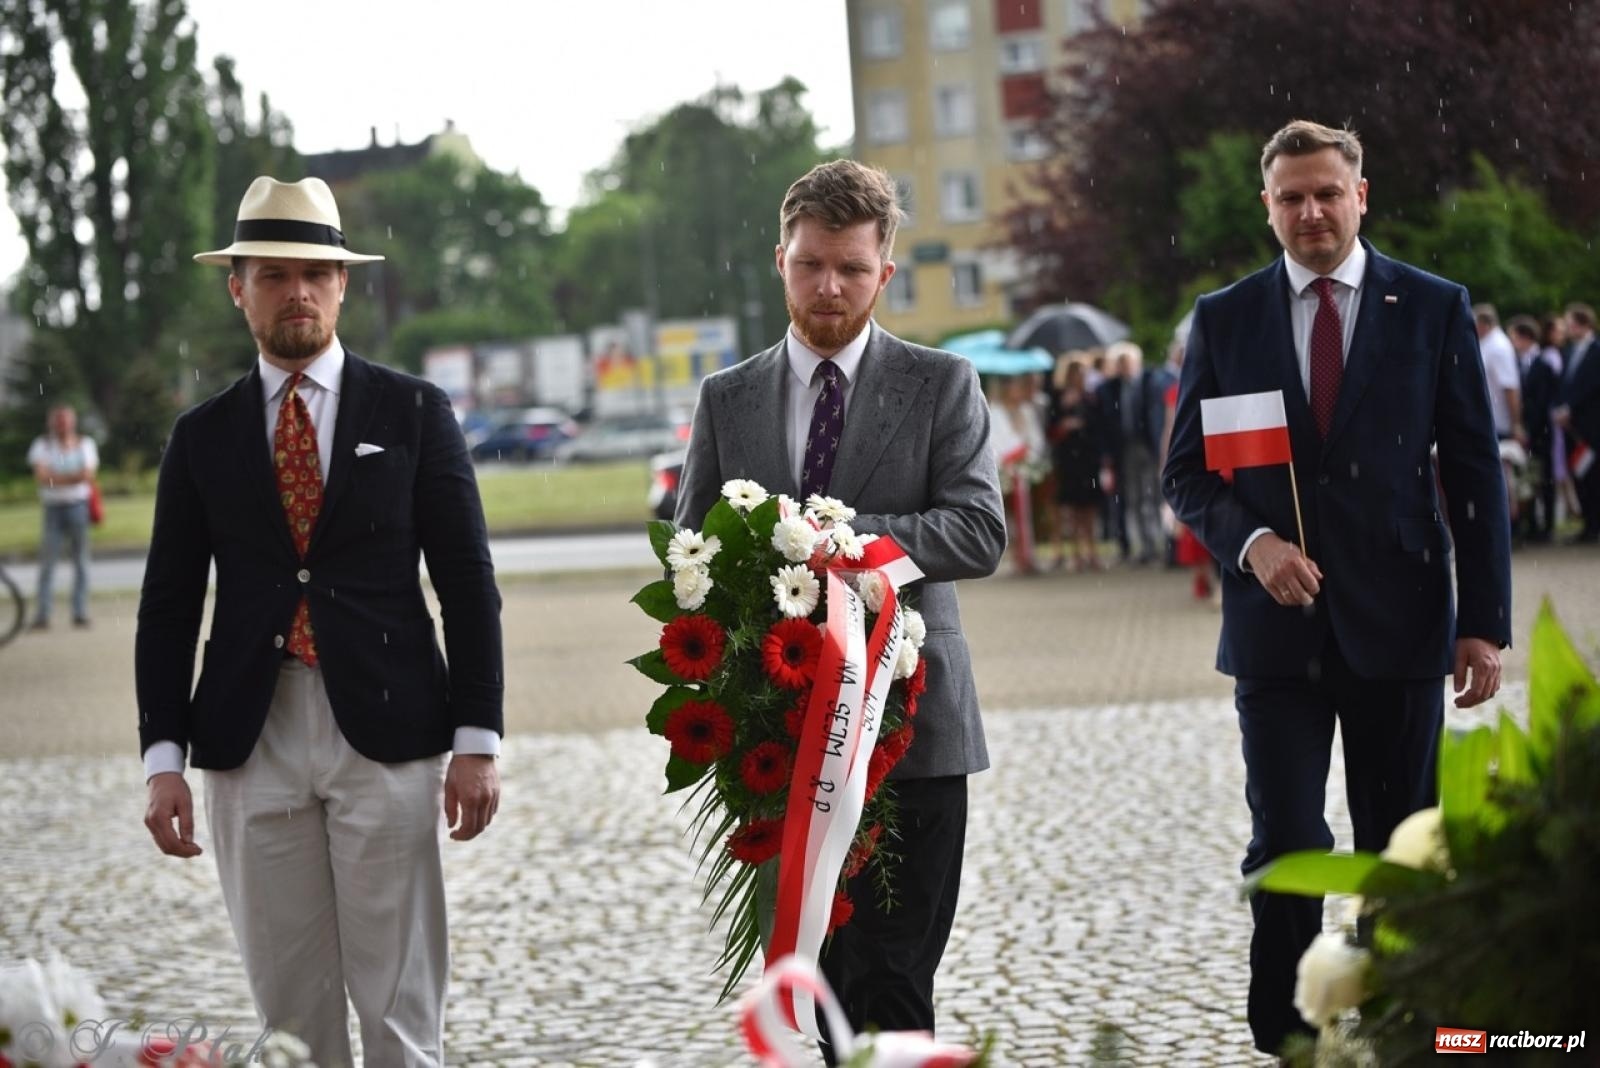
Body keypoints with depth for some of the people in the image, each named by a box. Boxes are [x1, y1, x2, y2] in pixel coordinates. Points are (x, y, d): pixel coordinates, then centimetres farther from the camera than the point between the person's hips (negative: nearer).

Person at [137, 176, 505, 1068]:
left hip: (386, 737, -2)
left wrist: (478, 740, -5)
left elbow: (469, 584, 2)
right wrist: (164, 756, -1)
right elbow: (168, 608, 9)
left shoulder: (413, 412, 5)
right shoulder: (202, 436, 10)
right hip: (251, 747, 2)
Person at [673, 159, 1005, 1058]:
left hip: (908, 723, -3)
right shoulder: (727, 400, 12)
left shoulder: (941, 385, 3)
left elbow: (980, 533, -8)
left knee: (892, 984, -8)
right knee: (827, 984, 8)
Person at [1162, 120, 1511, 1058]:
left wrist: (1485, 621, -4)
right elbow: (1189, 471, 7)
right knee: (1285, 847, -3)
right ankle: (1288, 1038, 8)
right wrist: (1250, 543, -13)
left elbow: (1475, 475, 1)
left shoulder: (1435, 309, 2)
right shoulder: (1225, 319, 5)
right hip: (1278, 623, 0)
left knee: (1404, 845, 8)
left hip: (1398, 621, 0)